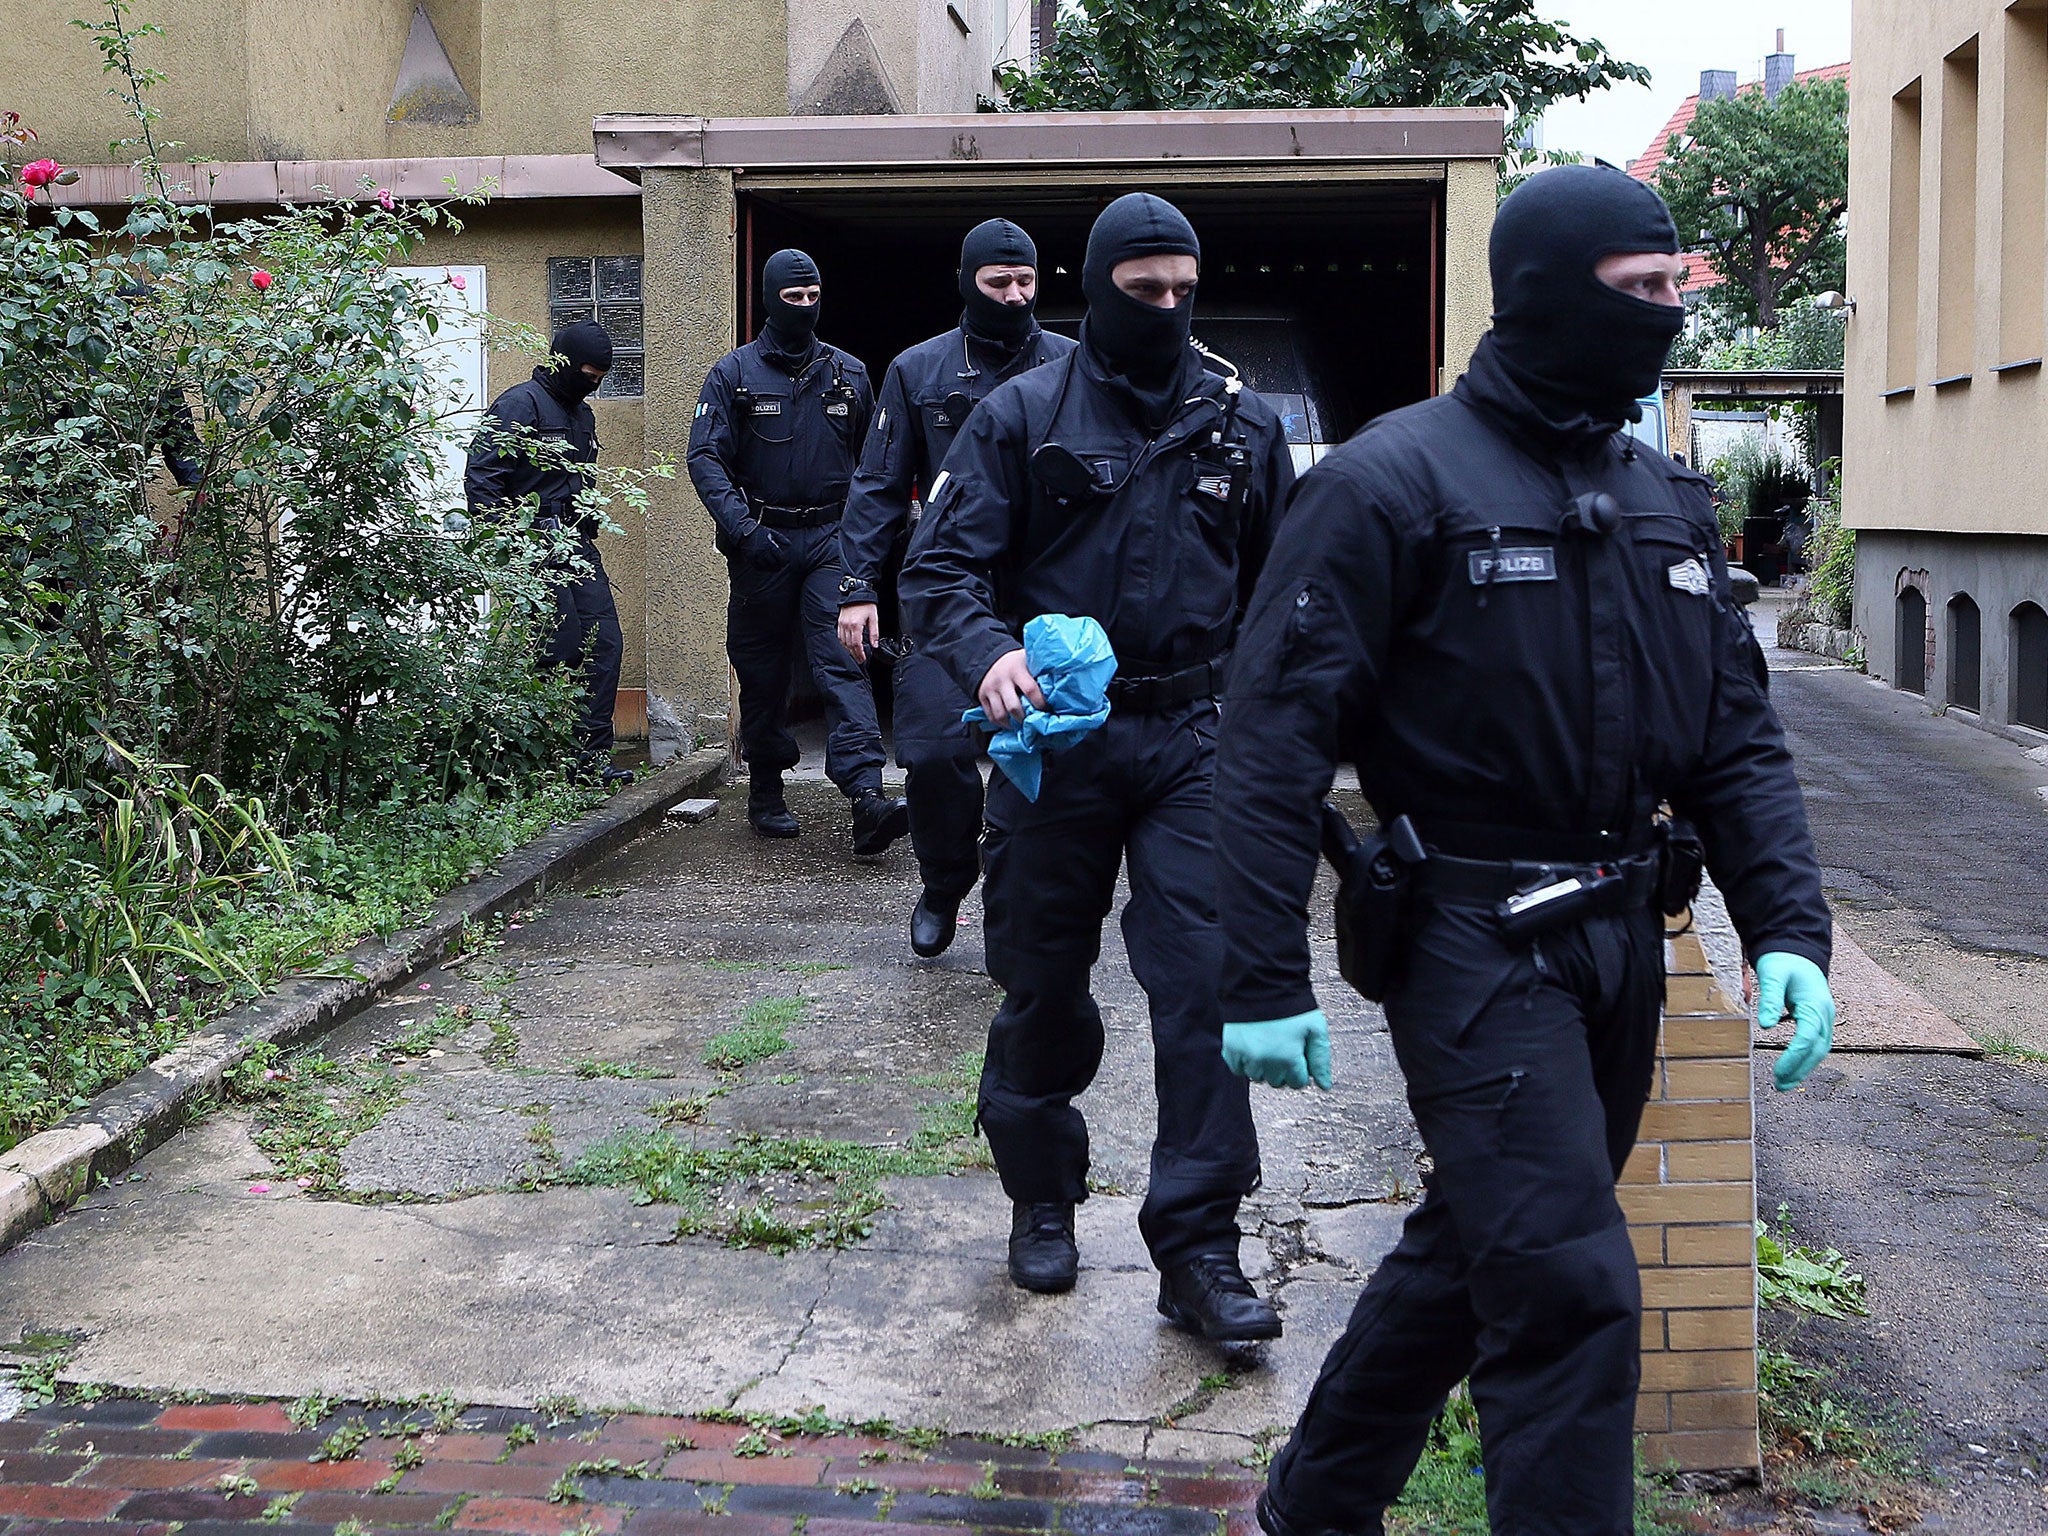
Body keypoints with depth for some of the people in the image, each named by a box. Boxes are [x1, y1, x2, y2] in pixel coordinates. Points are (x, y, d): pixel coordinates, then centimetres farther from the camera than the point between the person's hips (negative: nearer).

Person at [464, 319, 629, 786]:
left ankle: (592, 755, 7)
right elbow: (480, 477, -14)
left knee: (605, 643, 1)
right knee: (561, 650, -11)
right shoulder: (519, 405, -8)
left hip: (577, 544, 9)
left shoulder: (582, 413, 20)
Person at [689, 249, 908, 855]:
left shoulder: (848, 373, 11)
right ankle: (766, 793, 20)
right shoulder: (733, 374, 2)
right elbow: (705, 458, -5)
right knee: (763, 671, 7)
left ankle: (867, 796, -24)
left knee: (842, 658, -13)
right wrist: (741, 527, -18)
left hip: (830, 538, 1)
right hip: (763, 541, -1)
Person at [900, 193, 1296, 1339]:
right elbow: (942, 567, -4)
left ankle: (1199, 1250, -1)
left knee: (1209, 984, -8)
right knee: (1044, 981, 11)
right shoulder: (1023, 415, 1)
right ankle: (1043, 1195, 33)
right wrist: (988, 653, -24)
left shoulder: (1244, 425, 8)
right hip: (1058, 739, -1)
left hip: (1194, 741, 1)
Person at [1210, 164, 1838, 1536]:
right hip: (1476, 942, -8)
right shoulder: (1398, 481, -11)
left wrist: (1788, 927, -2)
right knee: (1571, 1293, -10)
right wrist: (1263, 979, -18)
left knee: (1476, 1250, 18)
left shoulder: (1667, 501, 11)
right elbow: (1277, 737, -14)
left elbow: (1737, 739, 12)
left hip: (1622, 940, 8)